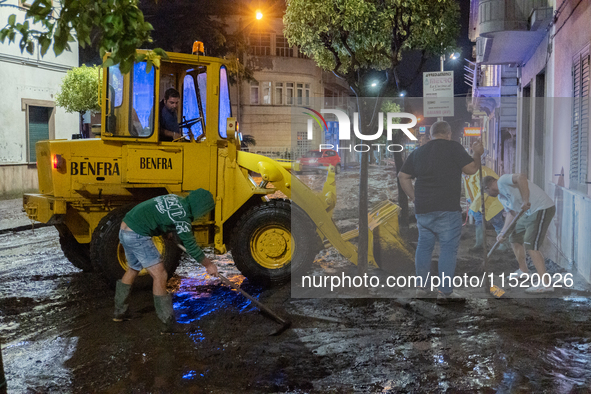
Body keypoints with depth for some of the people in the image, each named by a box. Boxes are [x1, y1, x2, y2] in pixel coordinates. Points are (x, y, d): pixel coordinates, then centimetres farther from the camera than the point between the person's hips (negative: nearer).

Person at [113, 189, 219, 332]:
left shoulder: (175, 198, 8)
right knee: (160, 276, -5)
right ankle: (169, 323, -2)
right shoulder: (182, 216, -15)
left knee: (133, 269, 27)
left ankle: (119, 312, 39)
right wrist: (208, 264, 2)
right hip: (138, 235, -10)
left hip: (125, 230, 10)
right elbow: (191, 246, -8)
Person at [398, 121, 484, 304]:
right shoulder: (453, 147, -3)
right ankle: (445, 292, -1)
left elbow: (403, 176, 15)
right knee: (448, 248, -1)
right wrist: (477, 153, 16)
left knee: (424, 245, 15)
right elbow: (471, 169, -2)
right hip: (447, 209, -5)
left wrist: (414, 198, 18)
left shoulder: (418, 152, 13)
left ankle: (421, 286, 20)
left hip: (422, 209, 6)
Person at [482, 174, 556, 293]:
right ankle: (523, 271, 37)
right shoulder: (501, 197, 18)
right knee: (514, 238, 22)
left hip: (542, 209, -11)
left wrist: (525, 201, -32)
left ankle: (545, 283, -20)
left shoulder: (503, 180, -12)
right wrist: (503, 232, 13)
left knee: (530, 246, -18)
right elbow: (511, 213, 21)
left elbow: (521, 177, -30)